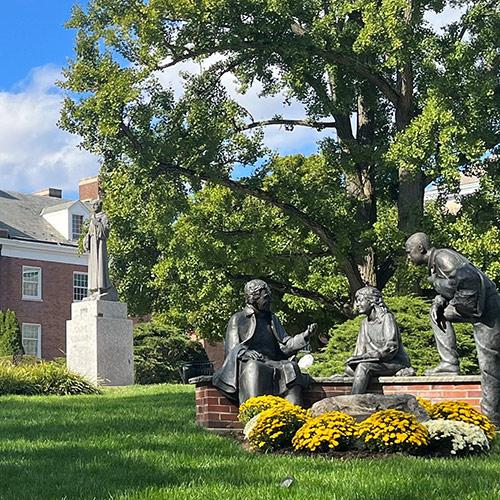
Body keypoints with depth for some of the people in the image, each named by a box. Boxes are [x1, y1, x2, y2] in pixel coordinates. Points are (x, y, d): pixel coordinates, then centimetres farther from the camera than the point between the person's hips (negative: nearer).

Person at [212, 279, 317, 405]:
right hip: (248, 363, -3)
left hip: (272, 363, 4)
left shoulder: (272, 319, 26)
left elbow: (285, 346, 15)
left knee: (290, 368, -28)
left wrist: (304, 336, -1)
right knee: (253, 369, -38)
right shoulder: (237, 319, 12)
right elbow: (231, 349, 1)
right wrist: (245, 353, -21)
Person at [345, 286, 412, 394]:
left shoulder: (387, 318, -8)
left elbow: (391, 348, -18)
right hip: (376, 362, 8)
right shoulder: (365, 323, 16)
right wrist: (355, 358, -10)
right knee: (349, 369, -14)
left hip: (397, 362, -8)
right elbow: (361, 348, 14)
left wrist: (364, 357, -21)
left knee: (363, 367, -30)